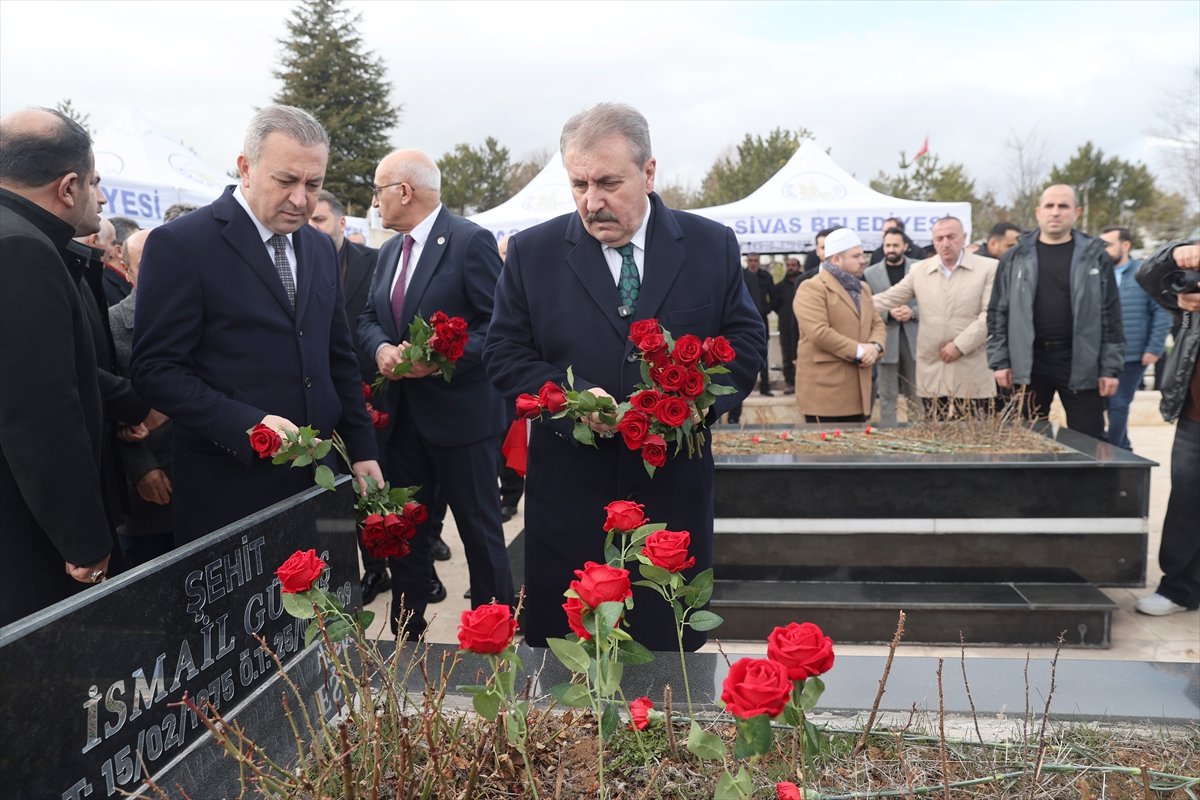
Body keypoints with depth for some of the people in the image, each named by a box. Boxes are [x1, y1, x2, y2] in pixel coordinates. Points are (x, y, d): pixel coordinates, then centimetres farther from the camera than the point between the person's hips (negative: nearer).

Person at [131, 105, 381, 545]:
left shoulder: (321, 248, 11)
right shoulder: (179, 244, -9)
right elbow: (156, 369, -12)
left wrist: (362, 449, 10)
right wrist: (249, 424, -23)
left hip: (318, 474, 6)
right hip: (229, 484, -5)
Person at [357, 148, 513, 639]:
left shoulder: (470, 241, -12)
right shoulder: (391, 250, 13)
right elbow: (369, 318, 16)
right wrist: (382, 348, -7)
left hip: (460, 413, -8)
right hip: (402, 412, 8)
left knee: (480, 529, 5)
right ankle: (406, 634, 32)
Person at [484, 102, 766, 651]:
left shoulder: (712, 245, 2)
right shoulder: (532, 252, 1)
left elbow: (746, 340, 4)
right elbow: (504, 353, 2)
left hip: (674, 488, 1)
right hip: (567, 494, 0)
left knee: (670, 648, 13)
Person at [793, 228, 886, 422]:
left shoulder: (862, 288, 20)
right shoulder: (812, 288, -9)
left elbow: (878, 324, 19)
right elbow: (819, 332, -20)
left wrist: (875, 346, -4)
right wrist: (858, 350, -16)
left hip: (858, 389, 8)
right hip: (825, 389, -8)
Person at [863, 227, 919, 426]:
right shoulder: (870, 274, 5)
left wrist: (913, 312, -14)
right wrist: (888, 313, -14)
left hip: (914, 337, 0)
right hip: (886, 340, 0)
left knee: (919, 394, 5)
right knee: (887, 397, 4)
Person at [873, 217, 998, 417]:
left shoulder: (988, 268, 1)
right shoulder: (919, 270, 10)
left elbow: (990, 314, -6)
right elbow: (887, 300, 11)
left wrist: (960, 344, -12)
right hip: (931, 375, 3)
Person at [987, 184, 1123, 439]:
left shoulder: (1095, 256, 3)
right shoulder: (1015, 258, 6)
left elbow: (1110, 316, 2)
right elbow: (998, 313, 6)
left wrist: (1110, 367, -3)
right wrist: (999, 361, -1)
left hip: (1081, 363, -1)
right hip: (1028, 363, 1)